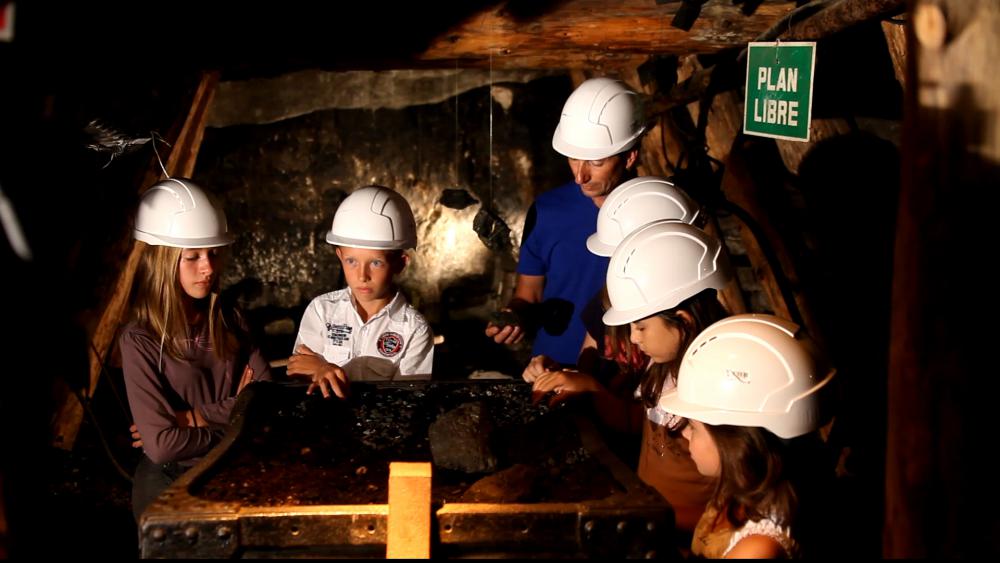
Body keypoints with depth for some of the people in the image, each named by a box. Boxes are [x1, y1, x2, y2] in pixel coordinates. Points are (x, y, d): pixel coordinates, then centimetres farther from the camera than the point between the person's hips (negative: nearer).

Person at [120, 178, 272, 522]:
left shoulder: (228, 322, 7)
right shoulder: (139, 340, -10)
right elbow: (161, 444, -17)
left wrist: (196, 417, -11)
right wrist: (233, 416, -6)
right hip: (170, 484, -5)